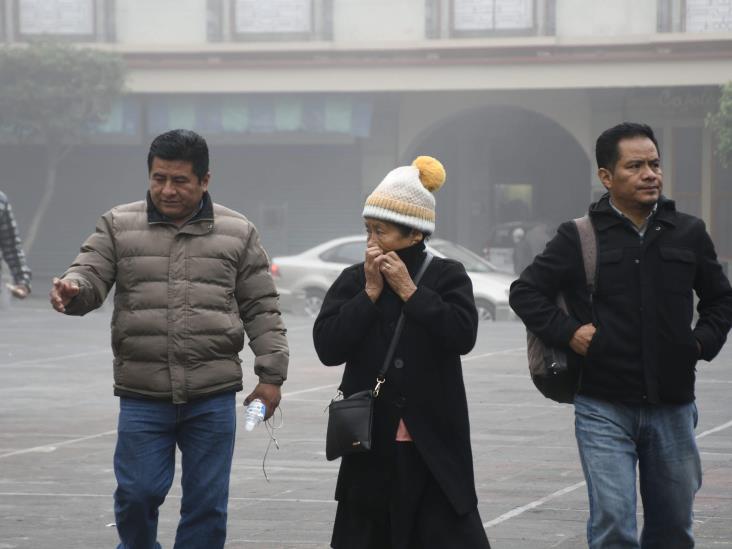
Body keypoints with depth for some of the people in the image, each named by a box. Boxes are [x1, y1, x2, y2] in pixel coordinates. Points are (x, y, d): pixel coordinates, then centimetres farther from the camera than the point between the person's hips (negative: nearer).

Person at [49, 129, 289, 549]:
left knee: (207, 502, 3)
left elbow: (261, 310, 8)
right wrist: (72, 289, -25)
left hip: (213, 397, 0)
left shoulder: (238, 232, 7)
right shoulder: (119, 226, 7)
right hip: (143, 395, 0)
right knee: (138, 493, 0)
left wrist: (271, 375, 1)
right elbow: (91, 277, -1)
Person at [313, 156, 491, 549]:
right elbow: (327, 347, -7)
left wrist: (408, 291, -14)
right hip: (372, 446, 3)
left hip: (434, 444, -2)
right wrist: (371, 293, -10)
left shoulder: (447, 277, 0)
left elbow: (462, 335, -17)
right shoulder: (353, 281, 5)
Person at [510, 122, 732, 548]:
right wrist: (568, 333, -8)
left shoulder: (688, 233, 6)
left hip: (672, 406, 3)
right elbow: (526, 292, 4)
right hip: (605, 406, -3)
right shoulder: (579, 237, -1)